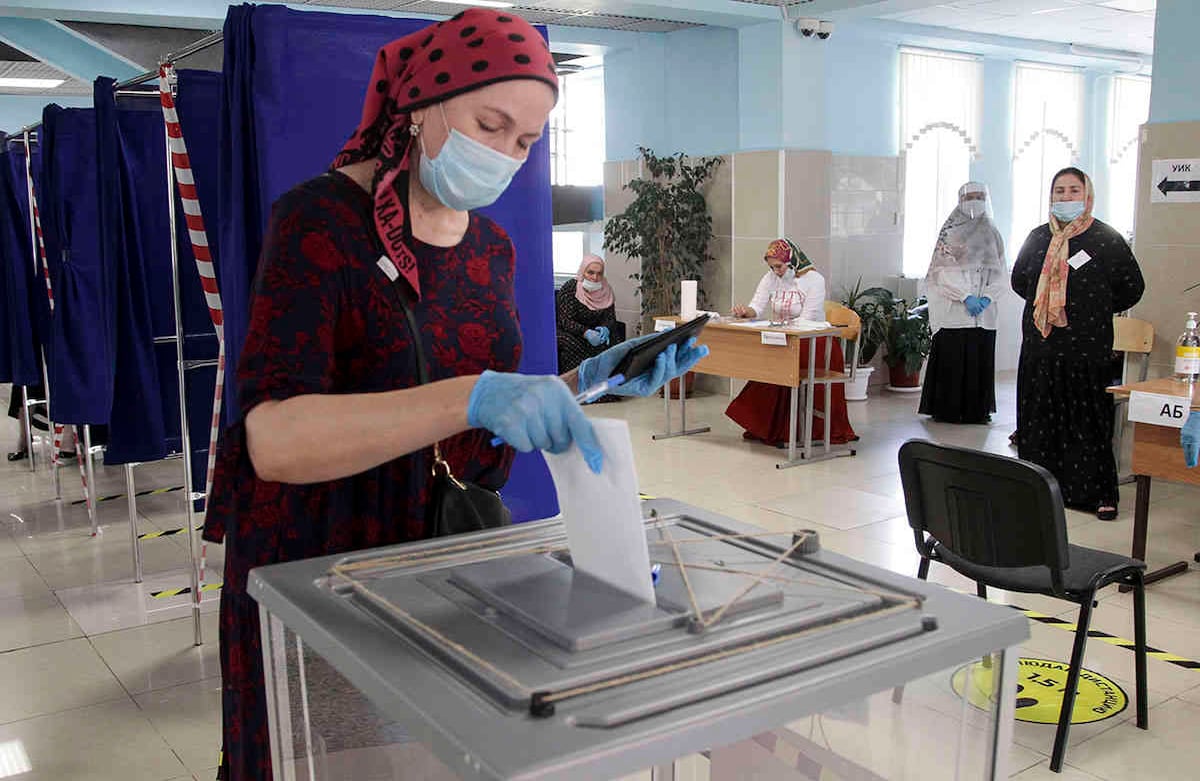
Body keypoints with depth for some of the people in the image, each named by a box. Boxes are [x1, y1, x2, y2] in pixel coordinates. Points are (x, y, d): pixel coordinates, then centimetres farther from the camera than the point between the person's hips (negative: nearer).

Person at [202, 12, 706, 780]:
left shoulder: (492, 247, 4)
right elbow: (273, 440, -29)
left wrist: (588, 381, -8)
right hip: (320, 565, -5)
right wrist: (474, 396, -40)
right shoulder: (321, 219, -16)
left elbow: (484, 430, 8)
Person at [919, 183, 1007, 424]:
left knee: (981, 359, 3)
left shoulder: (992, 233, 13)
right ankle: (948, 410, 3)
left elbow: (1000, 273, 10)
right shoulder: (951, 231, 1)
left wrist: (986, 297, -7)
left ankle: (977, 409, 11)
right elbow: (942, 272, -6)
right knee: (952, 359, -5)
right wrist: (966, 297, -15)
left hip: (984, 311, 4)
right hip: (954, 311, -4)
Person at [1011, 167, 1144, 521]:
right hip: (1040, 347, 4)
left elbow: (1132, 288, 4)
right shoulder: (1038, 237, 9)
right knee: (1040, 418, 6)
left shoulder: (1106, 239, -2)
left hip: (1088, 348, -4)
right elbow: (1019, 280, 22)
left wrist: (1097, 311, 6)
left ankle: (1100, 493, 7)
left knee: (1090, 421, -1)